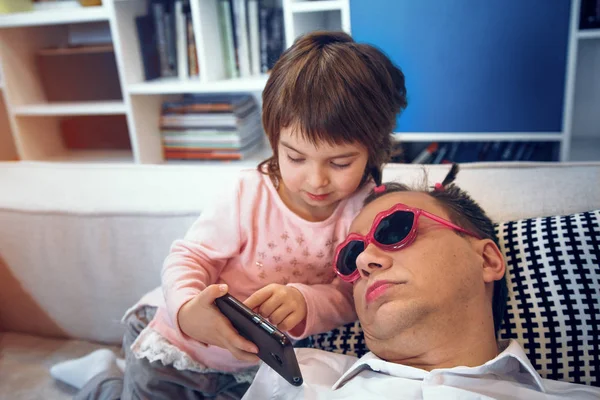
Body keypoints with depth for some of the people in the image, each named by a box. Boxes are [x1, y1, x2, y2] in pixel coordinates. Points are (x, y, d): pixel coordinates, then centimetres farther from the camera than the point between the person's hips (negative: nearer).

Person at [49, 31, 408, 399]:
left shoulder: (366, 210, -18)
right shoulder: (249, 196, -23)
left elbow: (352, 293, -23)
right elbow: (189, 257, -19)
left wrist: (304, 303, -45)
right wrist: (187, 309, -40)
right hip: (178, 344, -3)